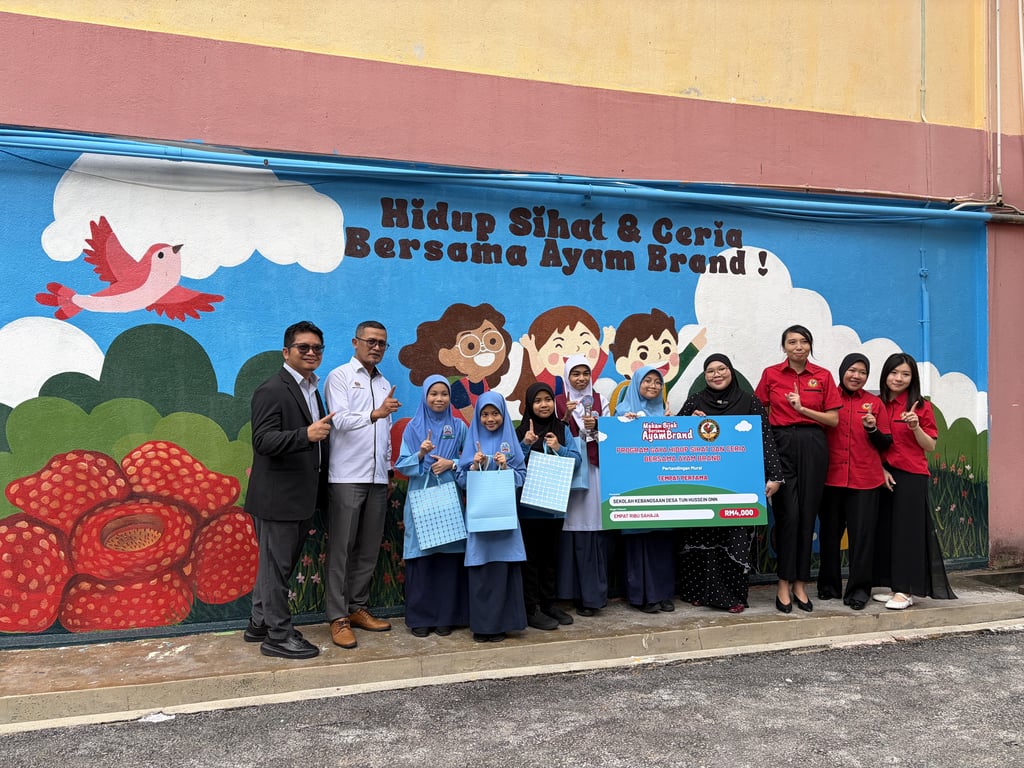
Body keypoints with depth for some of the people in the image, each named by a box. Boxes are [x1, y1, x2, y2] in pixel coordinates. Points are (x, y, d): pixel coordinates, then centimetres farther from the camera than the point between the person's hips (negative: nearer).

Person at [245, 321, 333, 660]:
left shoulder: (311, 389, 15)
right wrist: (306, 435, -35)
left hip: (302, 497, 10)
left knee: (279, 564, 18)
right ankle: (279, 636, 12)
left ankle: (259, 625, 32)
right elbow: (263, 439, -24)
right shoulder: (272, 390, -14)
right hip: (278, 497, -9)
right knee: (276, 566, 1)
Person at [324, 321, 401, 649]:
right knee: (342, 548, -3)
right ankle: (338, 617, 3)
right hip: (348, 476, -6)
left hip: (378, 477, 6)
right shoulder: (339, 377, -1)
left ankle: (357, 608, 19)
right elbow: (340, 420, -16)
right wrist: (375, 413, -31)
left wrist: (387, 466, 15)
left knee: (369, 548, 9)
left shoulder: (384, 384, 18)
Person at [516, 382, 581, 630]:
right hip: (528, 504, -3)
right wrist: (525, 445, -20)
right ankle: (531, 609, 7)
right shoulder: (521, 431, -2)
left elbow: (577, 459, -1)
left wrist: (559, 449, -17)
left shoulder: (563, 430, 6)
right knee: (531, 556, 1)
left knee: (551, 554, 14)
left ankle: (549, 603, 25)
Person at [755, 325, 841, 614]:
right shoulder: (771, 374, 5)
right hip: (781, 445, -1)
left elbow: (834, 419, 3)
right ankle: (784, 584, 3)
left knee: (807, 514, 3)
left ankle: (800, 584, 14)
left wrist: (803, 409, -10)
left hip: (813, 447, 1)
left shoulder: (823, 376, 6)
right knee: (788, 513, -7)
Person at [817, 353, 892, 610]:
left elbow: (886, 444, 9)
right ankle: (829, 585, 23)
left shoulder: (875, 403, 8)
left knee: (862, 534, -1)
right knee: (829, 533, 9)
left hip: (865, 480, 0)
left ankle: (859, 589, 9)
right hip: (831, 477, 0)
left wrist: (873, 429, -9)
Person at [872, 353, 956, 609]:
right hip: (884, 476, 4)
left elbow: (930, 446, -2)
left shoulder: (921, 407, -1)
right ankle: (894, 587, 15)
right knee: (886, 529, 6)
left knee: (907, 529, -3)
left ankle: (905, 591, 2)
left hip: (911, 476, -4)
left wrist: (915, 427, -17)